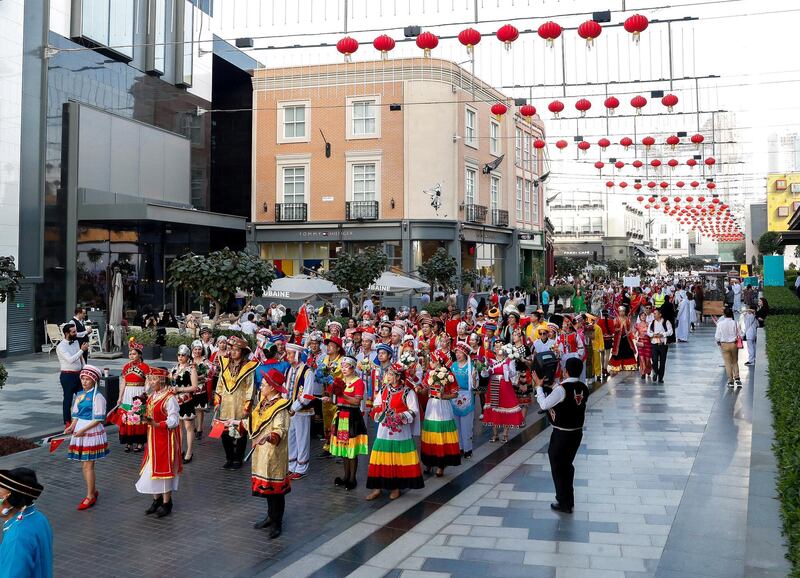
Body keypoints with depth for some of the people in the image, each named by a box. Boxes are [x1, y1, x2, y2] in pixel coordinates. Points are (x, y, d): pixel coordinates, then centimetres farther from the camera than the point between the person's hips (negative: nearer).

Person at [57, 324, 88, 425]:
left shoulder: (76, 342, 8)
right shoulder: (61, 346, -16)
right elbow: (70, 359, -27)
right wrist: (82, 350, -25)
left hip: (78, 374, 7)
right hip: (67, 375, -7)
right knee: (68, 399, 3)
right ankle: (67, 422, 14)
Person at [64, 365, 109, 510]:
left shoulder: (97, 396, -12)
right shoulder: (80, 395, 11)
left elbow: (99, 419, -15)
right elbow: (76, 415, 16)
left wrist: (83, 430, -20)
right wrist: (71, 427, -1)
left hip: (92, 432, -7)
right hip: (79, 432, 7)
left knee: (88, 465, -4)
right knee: (84, 465, 13)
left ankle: (90, 496, 4)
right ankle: (93, 491, 27)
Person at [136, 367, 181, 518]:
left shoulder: (169, 398, -19)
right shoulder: (151, 396, 7)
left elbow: (174, 421, -22)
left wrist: (157, 424, -32)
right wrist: (146, 419, 1)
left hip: (165, 439, -8)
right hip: (153, 437, 8)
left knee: (163, 468, 1)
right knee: (151, 469, 13)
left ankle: (166, 503, 14)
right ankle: (157, 500, 27)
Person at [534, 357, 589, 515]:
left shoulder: (561, 389, -23)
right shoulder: (584, 388, -2)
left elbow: (544, 405, -17)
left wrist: (538, 386, -6)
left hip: (561, 435, -7)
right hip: (577, 432, 7)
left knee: (558, 468, 10)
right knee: (568, 466, 22)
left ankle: (564, 503, 20)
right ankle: (569, 501, 33)